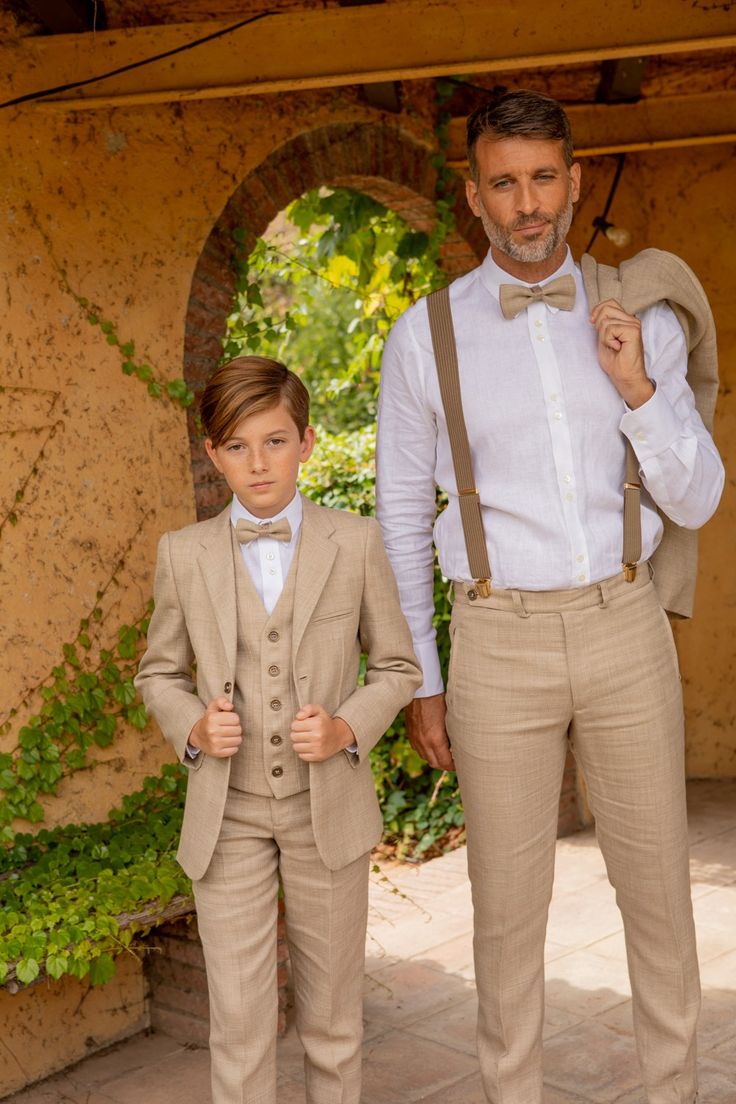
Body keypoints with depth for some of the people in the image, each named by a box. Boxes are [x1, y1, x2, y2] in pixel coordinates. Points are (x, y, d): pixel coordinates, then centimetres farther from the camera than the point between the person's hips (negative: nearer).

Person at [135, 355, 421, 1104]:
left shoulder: (356, 542, -2)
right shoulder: (183, 554, 0)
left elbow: (397, 667, 5)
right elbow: (159, 673, 10)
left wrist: (348, 728, -14)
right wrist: (193, 729, -11)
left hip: (328, 807, 0)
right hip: (227, 812, 0)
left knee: (331, 1013, 13)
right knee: (238, 1021, 1)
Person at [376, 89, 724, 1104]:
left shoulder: (641, 320, 4)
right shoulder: (426, 337, -1)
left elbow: (696, 503, 3)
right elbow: (401, 520, 4)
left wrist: (637, 389, -13)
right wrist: (418, 683, 3)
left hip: (625, 627, 2)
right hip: (500, 642, -1)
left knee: (658, 885, 11)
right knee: (508, 903, 8)